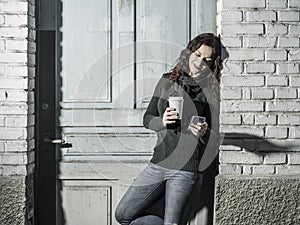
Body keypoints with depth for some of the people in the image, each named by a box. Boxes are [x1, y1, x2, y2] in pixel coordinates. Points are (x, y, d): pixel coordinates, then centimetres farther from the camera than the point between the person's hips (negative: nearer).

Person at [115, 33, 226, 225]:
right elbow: (147, 118, 11)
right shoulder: (167, 81, 9)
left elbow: (216, 137, -2)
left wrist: (204, 133, -24)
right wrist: (162, 122, -11)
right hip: (159, 162, 6)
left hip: (186, 168, -5)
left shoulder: (211, 91, -3)